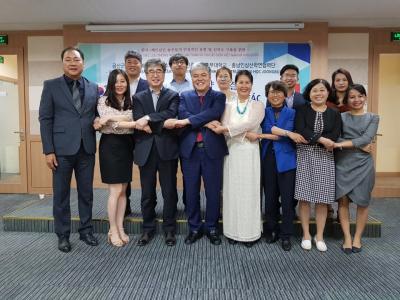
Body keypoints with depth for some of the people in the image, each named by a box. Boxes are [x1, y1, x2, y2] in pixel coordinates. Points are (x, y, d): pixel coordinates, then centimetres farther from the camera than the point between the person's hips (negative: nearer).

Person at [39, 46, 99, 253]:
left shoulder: (93, 88, 9)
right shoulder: (51, 86, 1)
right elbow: (45, 119, -3)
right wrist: (48, 150, -9)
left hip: (86, 149, 3)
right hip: (62, 149, -2)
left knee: (86, 193, 10)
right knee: (61, 194, 7)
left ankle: (86, 230, 25)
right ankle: (63, 235, 21)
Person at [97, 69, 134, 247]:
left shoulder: (131, 101, 11)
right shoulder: (104, 100, -1)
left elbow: (132, 119, -2)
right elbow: (104, 123, -13)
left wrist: (110, 118, -6)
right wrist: (127, 120, -16)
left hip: (127, 146, 4)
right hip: (111, 146, -4)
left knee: (123, 190, 8)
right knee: (115, 191, -3)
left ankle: (120, 228, 17)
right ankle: (113, 230, 10)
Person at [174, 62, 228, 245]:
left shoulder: (219, 97, 7)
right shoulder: (185, 96, 11)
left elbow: (214, 113, -14)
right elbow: (183, 115, -9)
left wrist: (188, 121, -16)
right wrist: (207, 123, -17)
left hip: (212, 150, -1)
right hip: (190, 150, 2)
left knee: (213, 191, 6)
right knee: (191, 192, 8)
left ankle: (212, 228, 24)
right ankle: (194, 228, 24)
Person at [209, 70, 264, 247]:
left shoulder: (258, 106, 3)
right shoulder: (228, 106, 9)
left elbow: (249, 123, -14)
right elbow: (224, 129, -4)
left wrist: (223, 128, -15)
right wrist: (245, 134, -17)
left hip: (250, 153, -2)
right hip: (232, 153, 2)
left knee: (249, 191, 2)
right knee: (232, 191, 6)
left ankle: (250, 233, 15)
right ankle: (233, 231, 19)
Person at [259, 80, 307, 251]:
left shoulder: (292, 113, 7)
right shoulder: (263, 112, 9)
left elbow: (290, 135, -8)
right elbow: (268, 128, -10)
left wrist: (260, 136, -13)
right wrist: (288, 133, -20)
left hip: (286, 159, -1)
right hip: (268, 159, 1)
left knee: (287, 198, 0)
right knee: (270, 197, 8)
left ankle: (286, 235, 13)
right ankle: (271, 230, 24)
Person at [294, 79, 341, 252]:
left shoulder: (334, 114, 9)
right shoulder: (302, 110, 6)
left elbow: (333, 138, -5)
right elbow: (300, 130, -11)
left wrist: (310, 138, -13)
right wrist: (321, 139, -15)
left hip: (324, 158, 2)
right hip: (304, 156, -1)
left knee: (322, 198, 4)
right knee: (304, 197, 0)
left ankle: (319, 236, 18)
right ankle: (306, 235, 14)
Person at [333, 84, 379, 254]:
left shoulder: (373, 118, 8)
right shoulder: (340, 117, 7)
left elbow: (367, 139, -7)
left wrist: (341, 144, -16)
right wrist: (360, 145, -14)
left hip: (363, 164, 1)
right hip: (342, 163, 0)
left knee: (362, 201, 3)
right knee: (343, 200, -2)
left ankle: (357, 238, 17)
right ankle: (347, 238, 9)